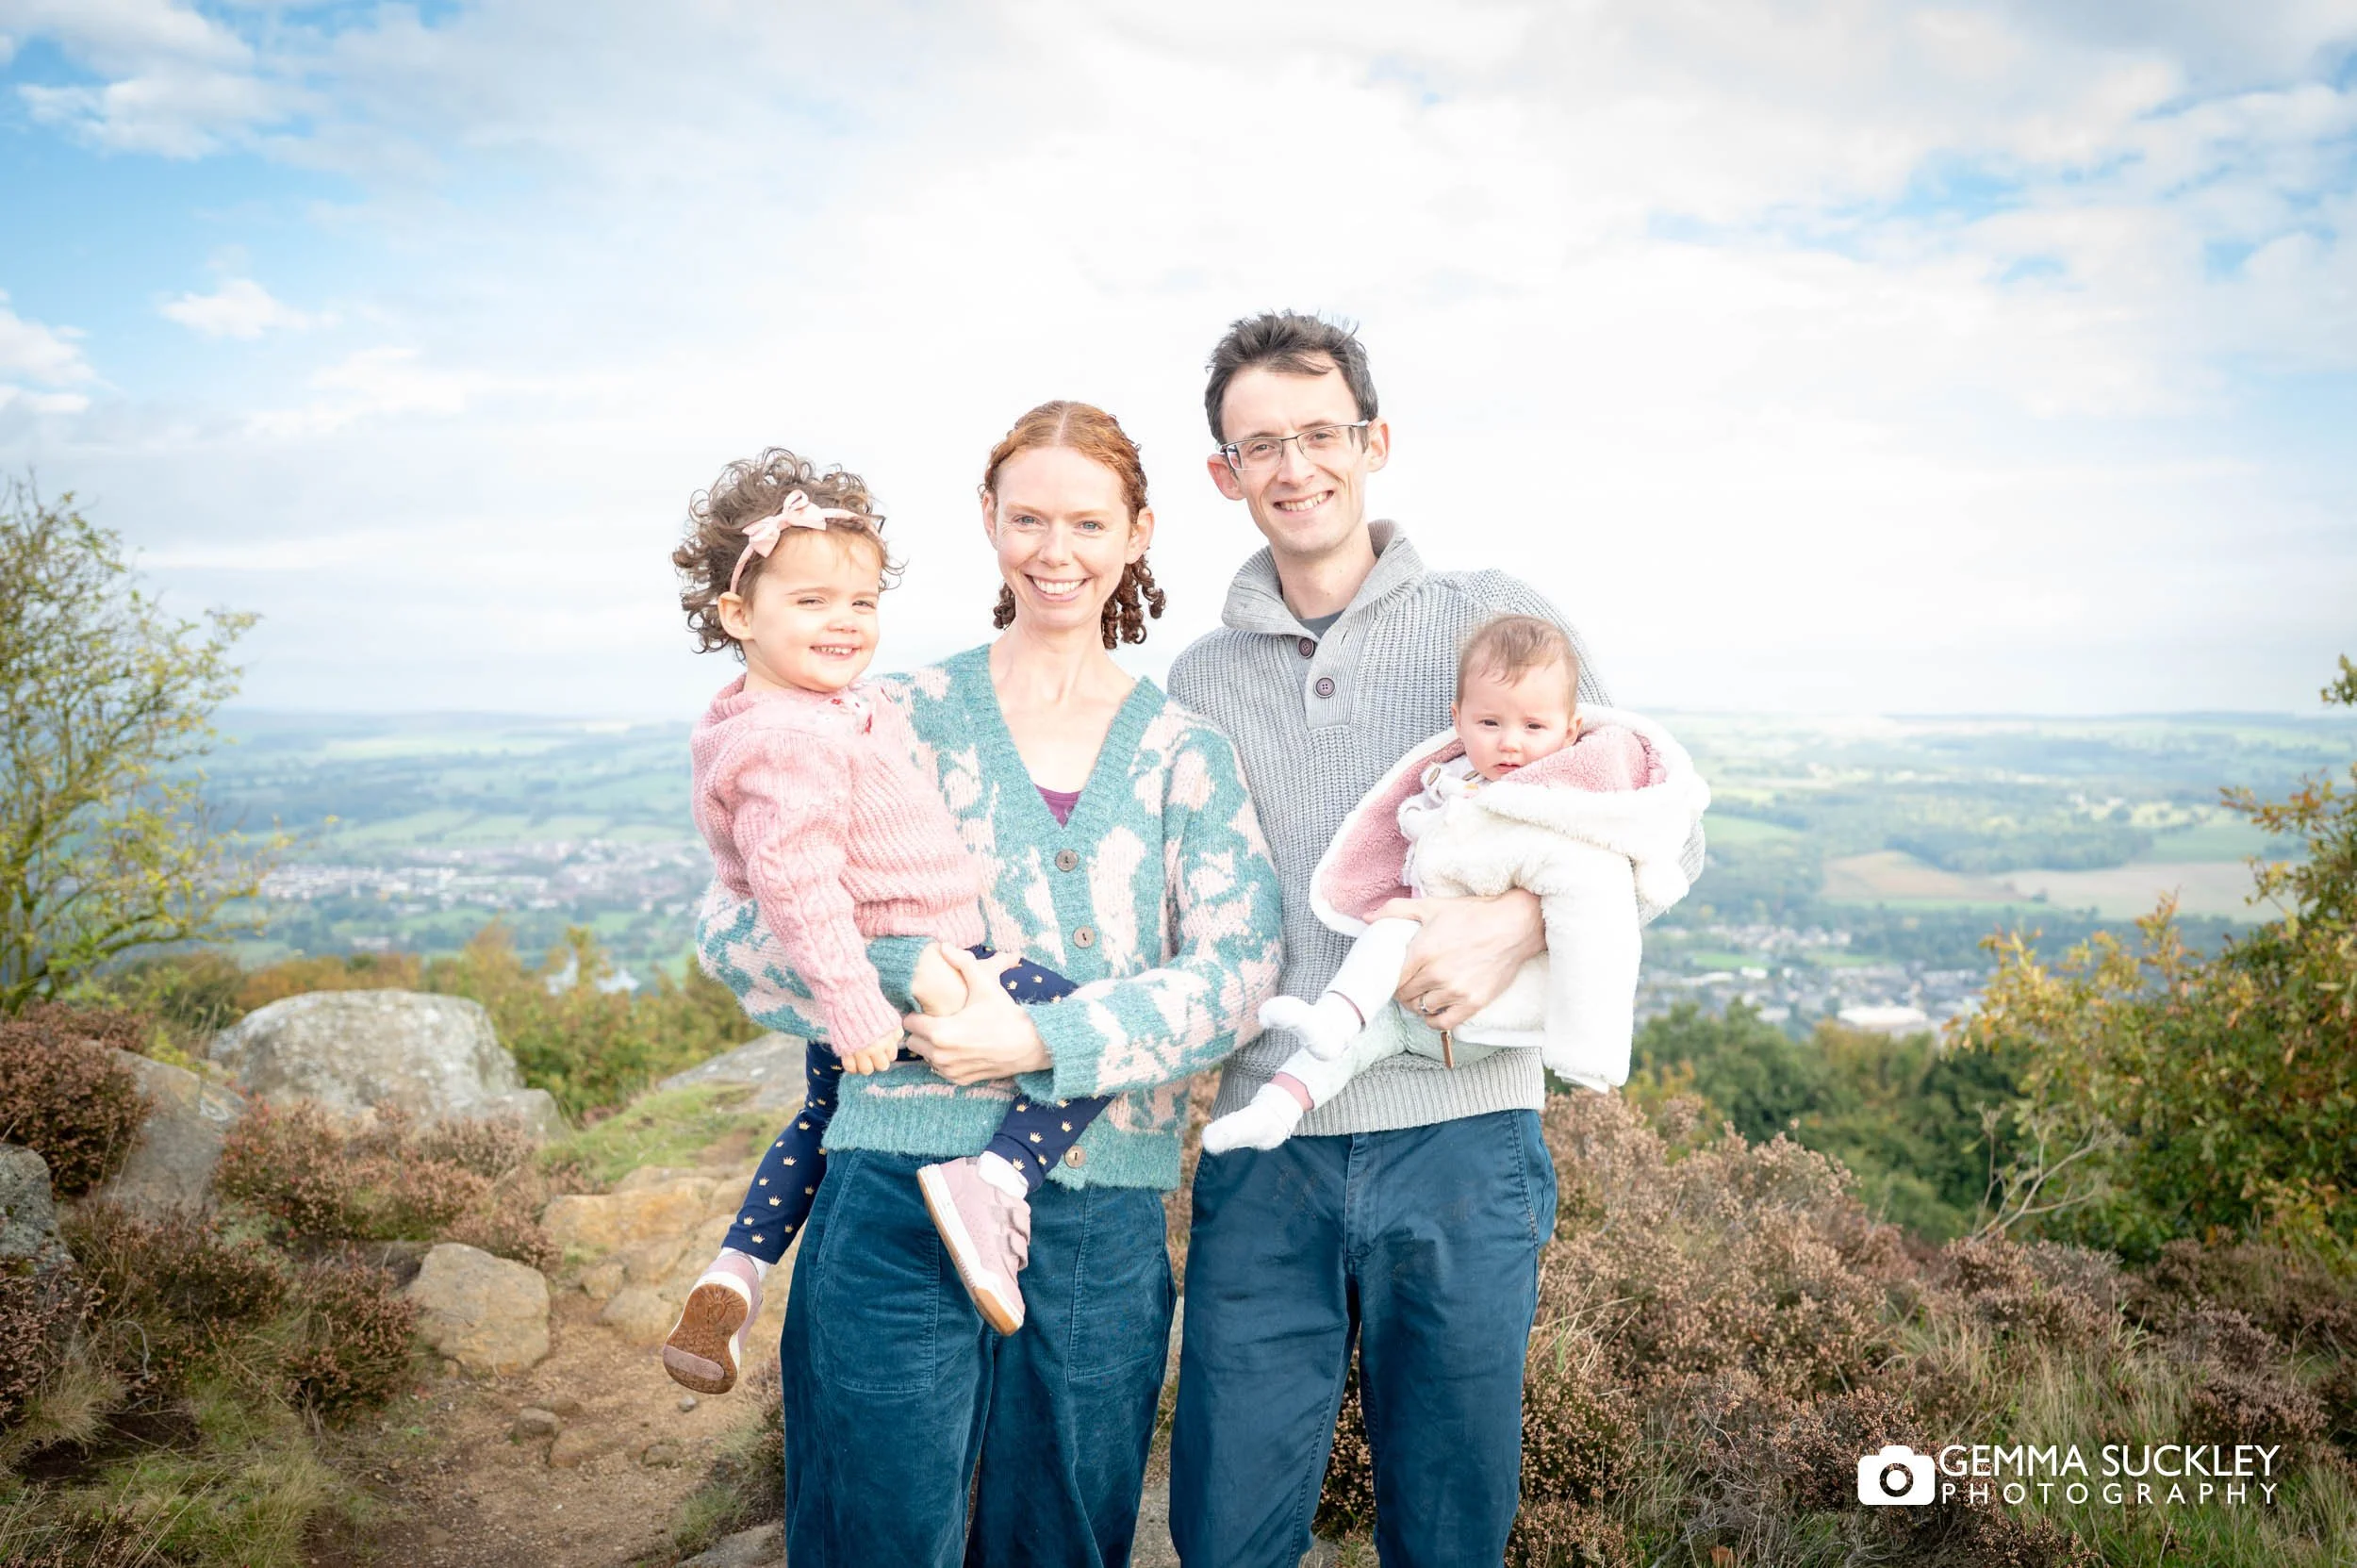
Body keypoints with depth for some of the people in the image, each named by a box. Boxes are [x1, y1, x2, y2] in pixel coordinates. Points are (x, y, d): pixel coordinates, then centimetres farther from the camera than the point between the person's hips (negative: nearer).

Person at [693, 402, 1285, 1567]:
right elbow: (734, 922, -1)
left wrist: (1042, 1040, -16)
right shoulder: (904, 718, 3)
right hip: (899, 1198, -1)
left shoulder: (1184, 754, 6)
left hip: (1104, 1217, 2)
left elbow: (1237, 968, -6)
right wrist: (905, 985, -14)